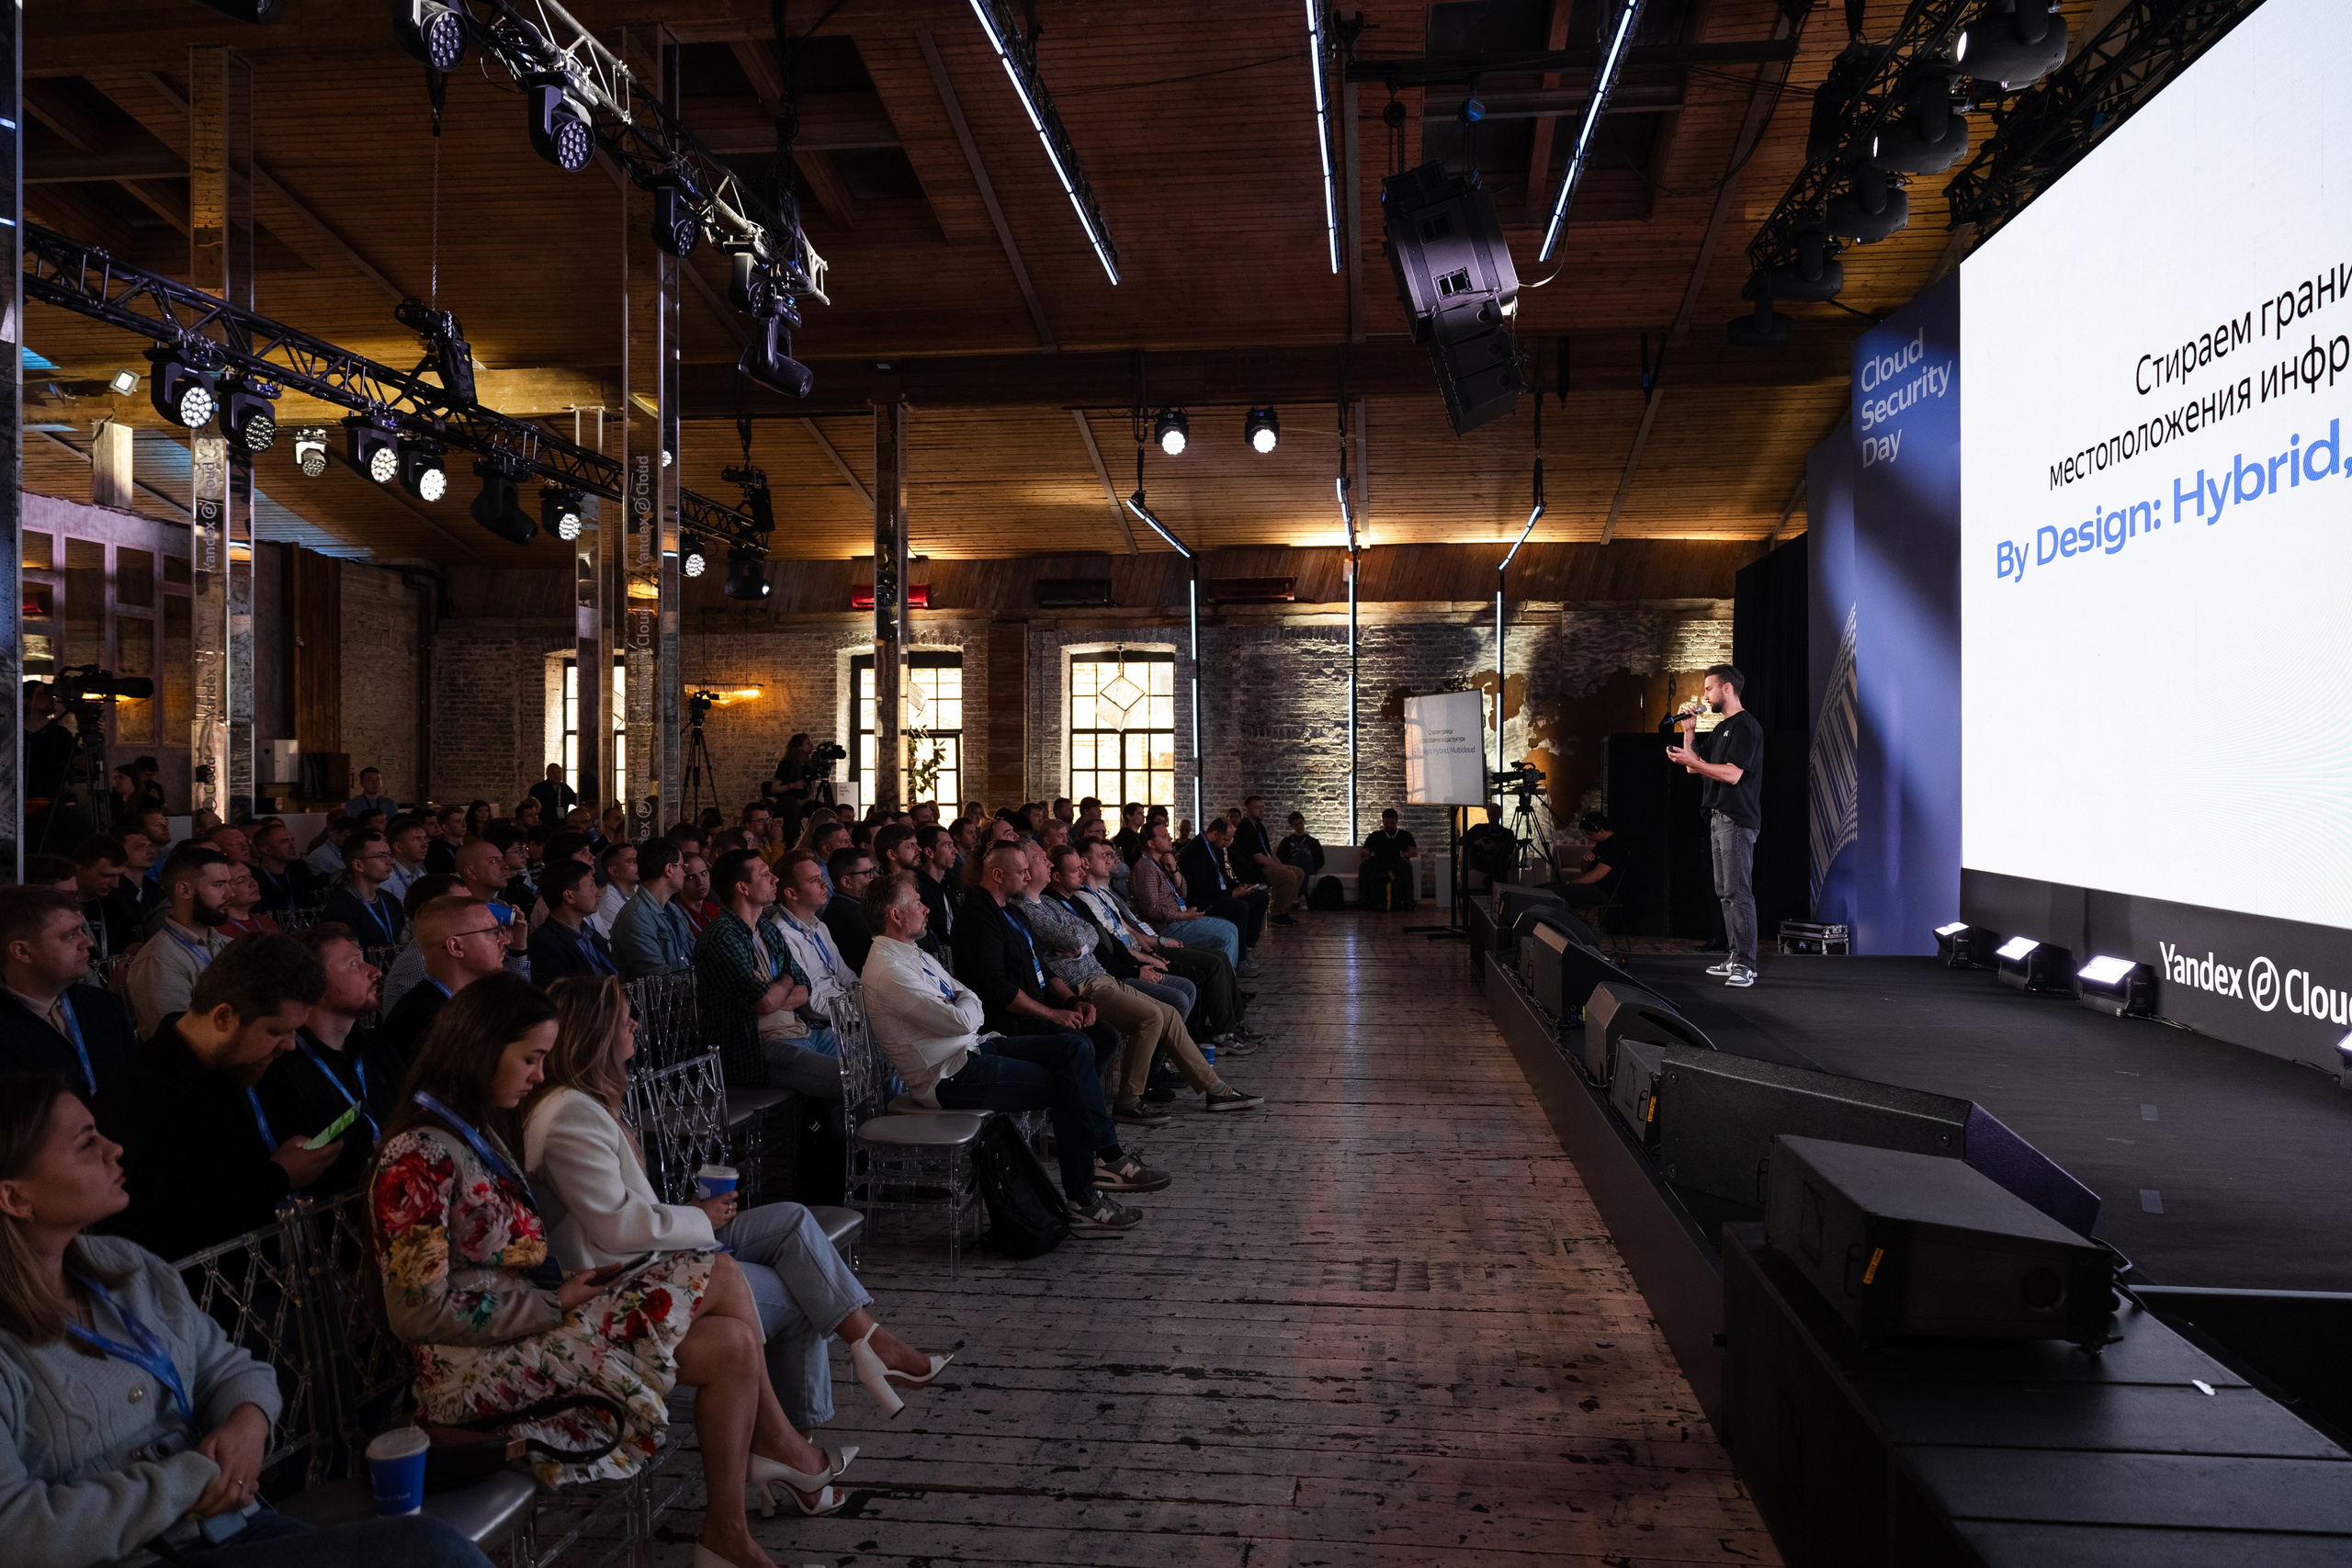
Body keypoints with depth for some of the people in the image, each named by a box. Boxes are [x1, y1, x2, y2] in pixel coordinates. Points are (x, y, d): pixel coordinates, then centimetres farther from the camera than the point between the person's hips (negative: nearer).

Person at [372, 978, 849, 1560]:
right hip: (476, 1367, -9)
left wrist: (573, 1284, 0)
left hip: (528, 1319, 9)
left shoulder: (480, 1130, 13)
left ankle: (730, 1535, 4)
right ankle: (778, 1445, 7)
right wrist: (556, 1303, -14)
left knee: (733, 1341, -8)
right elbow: (421, 1311, -20)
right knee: (718, 1278, -13)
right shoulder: (419, 1156, -17)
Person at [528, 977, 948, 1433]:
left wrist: (687, 1213, 3)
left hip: (660, 1246, 10)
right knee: (797, 1297, -9)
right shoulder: (568, 1115, -22)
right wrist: (700, 1219, -10)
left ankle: (868, 1339, -8)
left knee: (792, 1221, -3)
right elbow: (617, 1228, -24)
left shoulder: (586, 1101, 13)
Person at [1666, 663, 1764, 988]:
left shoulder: (1746, 726, -11)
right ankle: (1735, 958, 15)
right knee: (1725, 892, 11)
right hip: (1719, 818, 10)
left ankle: (1745, 966, -14)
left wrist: (1693, 761, -20)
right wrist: (1689, 731, 14)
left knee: (1738, 892, -13)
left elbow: (1732, 774, -20)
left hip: (1738, 821, -10)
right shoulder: (1720, 729, 19)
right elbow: (1695, 767, 21)